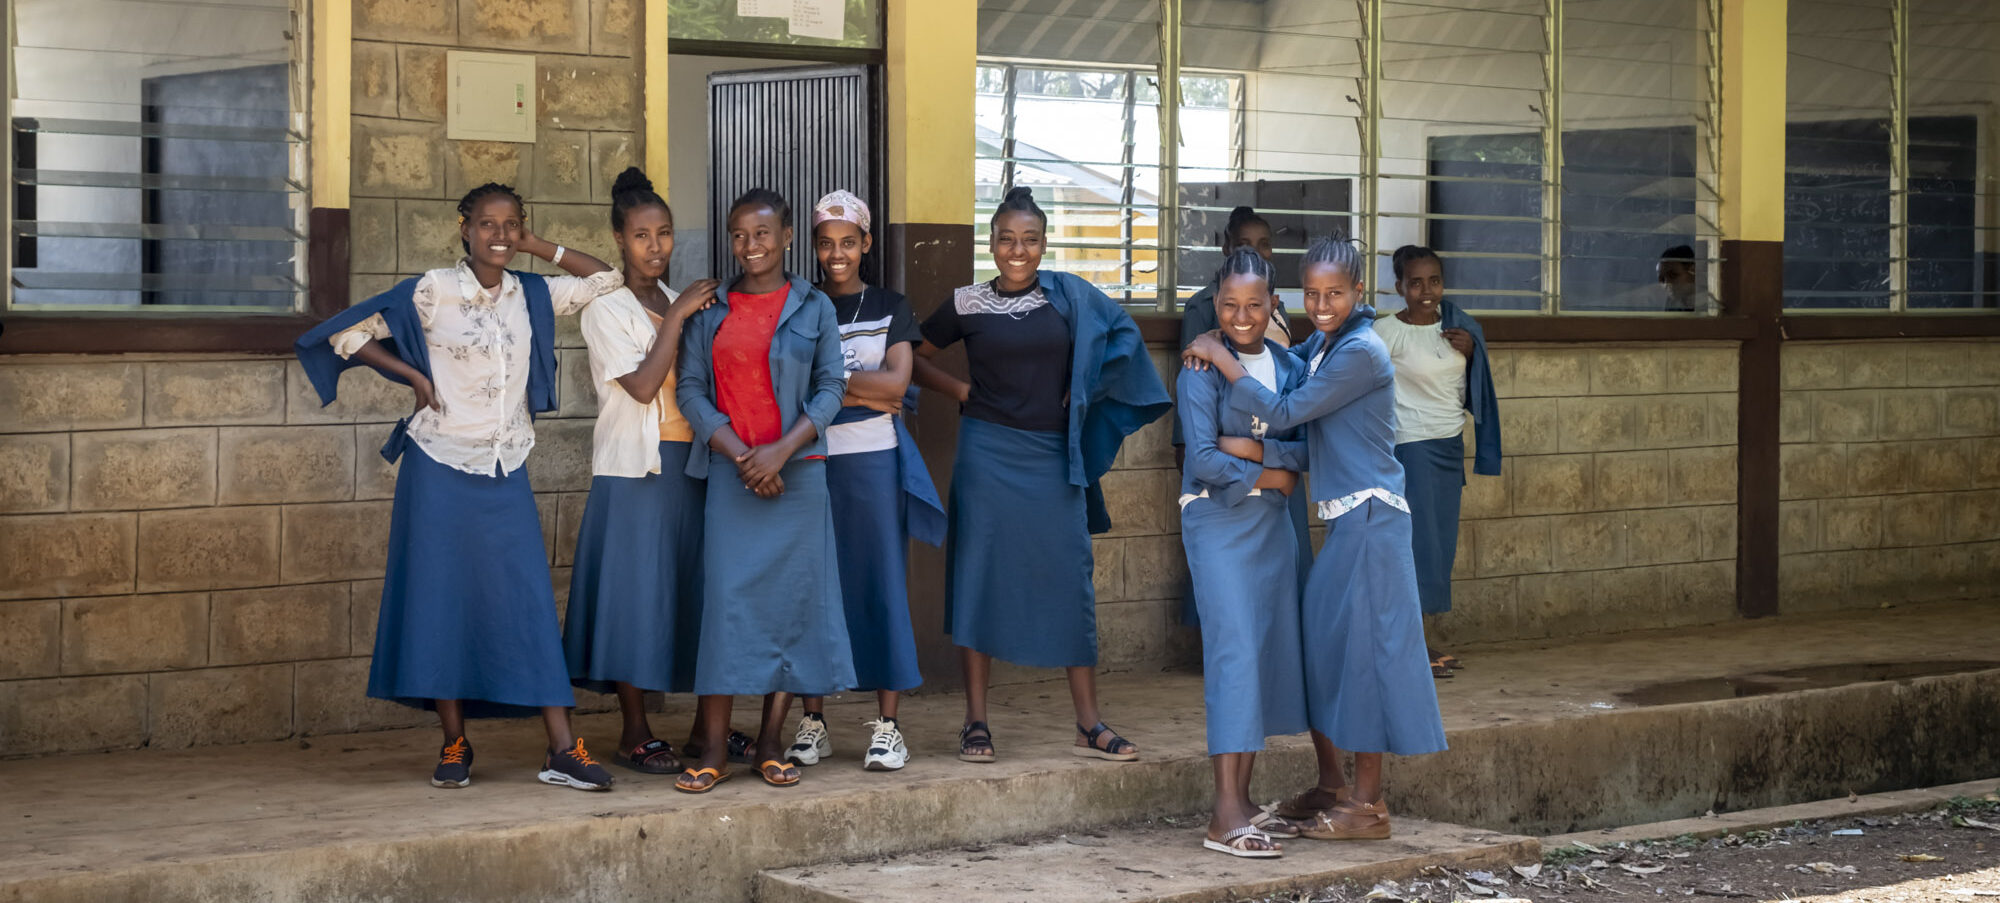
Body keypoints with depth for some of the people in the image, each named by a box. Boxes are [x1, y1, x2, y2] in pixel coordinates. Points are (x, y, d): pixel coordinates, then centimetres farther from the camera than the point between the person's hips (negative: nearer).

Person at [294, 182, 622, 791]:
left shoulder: (532, 296, 6)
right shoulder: (431, 292, -5)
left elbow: (607, 279, 12)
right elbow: (348, 334, 0)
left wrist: (540, 247, 5)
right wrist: (415, 377, -2)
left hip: (506, 472, 3)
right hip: (441, 467, -3)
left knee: (531, 602, -2)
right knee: (443, 600, 1)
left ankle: (562, 750, -4)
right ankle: (454, 745, 11)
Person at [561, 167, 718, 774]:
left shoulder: (682, 304, 15)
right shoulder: (607, 311, -3)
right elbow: (642, 385, -15)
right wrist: (676, 319, -12)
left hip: (688, 463, 6)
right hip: (634, 467, -6)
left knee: (688, 586, 7)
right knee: (635, 589, -5)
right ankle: (635, 733, 0)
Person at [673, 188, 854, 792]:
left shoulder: (813, 308, 6)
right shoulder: (710, 311, 9)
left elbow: (831, 389, 1)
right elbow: (689, 388, 4)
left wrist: (781, 450, -12)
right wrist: (739, 455, -9)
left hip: (796, 471, 0)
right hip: (730, 473, 0)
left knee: (791, 599, 0)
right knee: (725, 599, -7)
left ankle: (771, 746, 7)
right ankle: (713, 750, -6)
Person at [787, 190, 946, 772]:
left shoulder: (890, 308, 8)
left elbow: (896, 381, -6)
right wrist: (862, 393, -11)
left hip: (873, 460, 0)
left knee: (880, 582, -1)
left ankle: (887, 725, 3)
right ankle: (813, 722, 9)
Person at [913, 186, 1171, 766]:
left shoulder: (1068, 296, 3)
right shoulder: (967, 305, 2)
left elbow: (1122, 334, 13)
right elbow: (914, 358, 11)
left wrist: (1081, 392, 5)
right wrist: (962, 391, 0)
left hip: (1054, 456, 1)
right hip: (989, 453, -1)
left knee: (1070, 578, 1)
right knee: (981, 576, 0)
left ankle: (1089, 725, 5)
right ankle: (975, 722, 6)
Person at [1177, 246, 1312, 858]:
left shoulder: (1290, 367, 8)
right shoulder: (1202, 371, -8)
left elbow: (1307, 448, 1)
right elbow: (1203, 459, -14)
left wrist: (1253, 448, -13)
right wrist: (1270, 477, -6)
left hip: (1274, 523, 6)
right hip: (1218, 522, -6)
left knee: (1271, 653, 5)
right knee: (1235, 652, -12)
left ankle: (1242, 799, 13)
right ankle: (1225, 815, -14)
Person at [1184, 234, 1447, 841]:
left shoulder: (1361, 352, -17)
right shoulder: (1323, 342, 10)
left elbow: (1284, 412, -17)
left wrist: (1223, 358, -12)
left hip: (1370, 517, -9)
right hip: (1342, 518, 9)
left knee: (1363, 646, -4)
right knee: (1315, 640, 12)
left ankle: (1368, 804, 2)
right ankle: (1331, 786, 23)